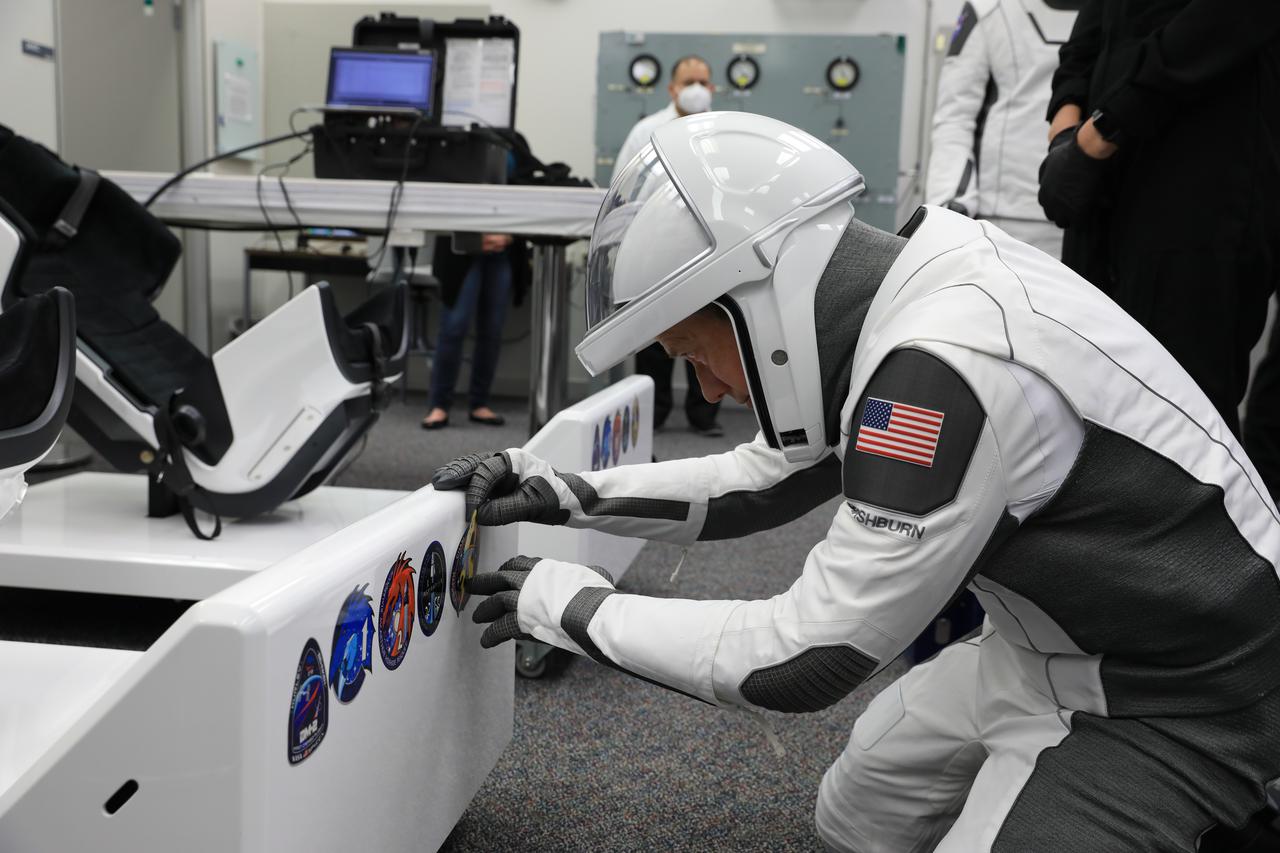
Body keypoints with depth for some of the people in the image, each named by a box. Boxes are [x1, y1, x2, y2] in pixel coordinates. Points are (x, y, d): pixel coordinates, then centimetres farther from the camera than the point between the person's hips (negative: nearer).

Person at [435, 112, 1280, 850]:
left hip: (1171, 698, -8)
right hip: (1049, 637, 9)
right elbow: (766, 478, 10)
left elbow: (804, 659, -26)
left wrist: (578, 608, -14)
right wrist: (571, 495, 1)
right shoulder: (884, 298, -5)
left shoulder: (945, 369, -33)